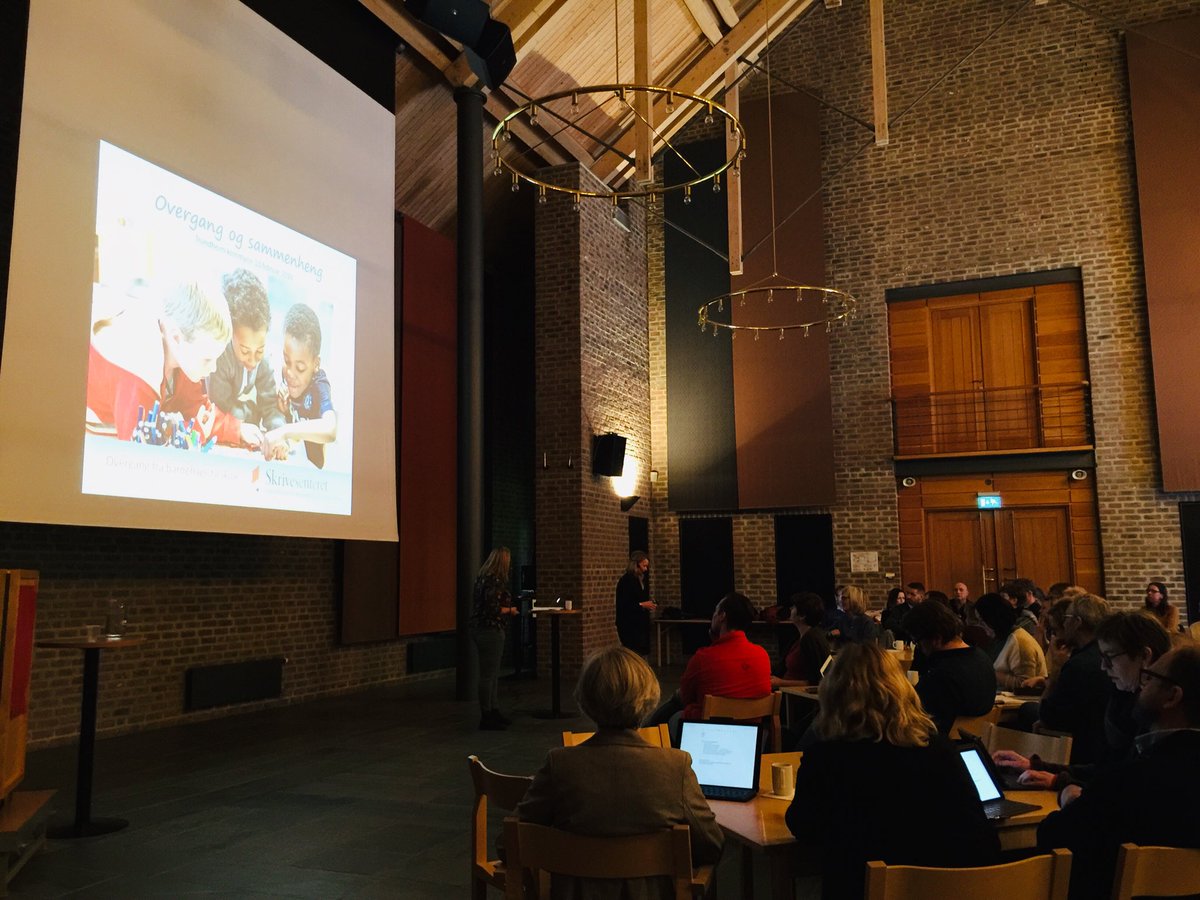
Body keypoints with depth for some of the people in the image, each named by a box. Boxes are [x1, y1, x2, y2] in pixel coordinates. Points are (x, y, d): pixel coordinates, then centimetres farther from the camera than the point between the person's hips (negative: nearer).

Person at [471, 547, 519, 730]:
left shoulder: (482, 578, 12)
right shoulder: (495, 581, -18)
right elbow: (493, 608, -24)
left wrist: (508, 606, 16)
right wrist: (510, 610, -8)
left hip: (479, 630, 10)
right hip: (490, 630, -10)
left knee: (493, 674, 19)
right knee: (488, 675, -2)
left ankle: (494, 711, 28)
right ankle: (486, 717, 5)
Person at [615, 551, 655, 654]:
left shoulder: (643, 580, 14)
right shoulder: (626, 581, -10)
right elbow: (622, 604, -15)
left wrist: (649, 605, 4)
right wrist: (641, 605, -16)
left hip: (642, 624, 8)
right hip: (629, 624, -8)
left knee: (642, 652, 2)